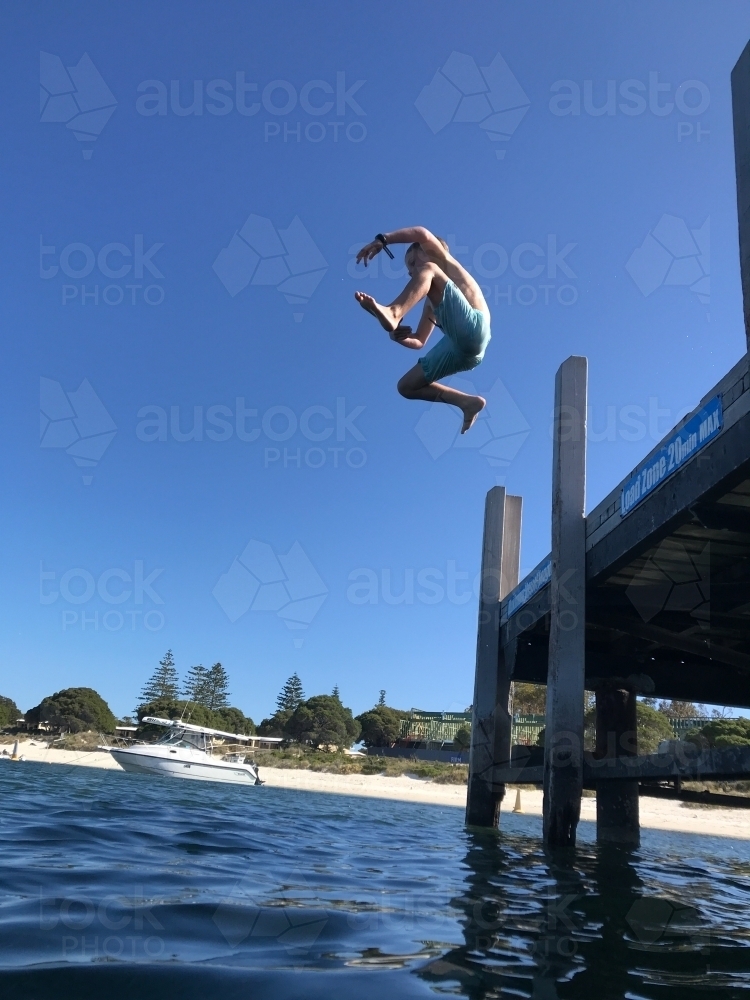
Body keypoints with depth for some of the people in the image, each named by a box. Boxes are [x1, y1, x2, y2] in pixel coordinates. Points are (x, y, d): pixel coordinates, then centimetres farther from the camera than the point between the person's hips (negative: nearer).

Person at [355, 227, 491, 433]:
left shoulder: (444, 263, 16)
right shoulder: (431, 303, 33)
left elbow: (422, 233, -3)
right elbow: (418, 341, 29)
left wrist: (381, 240, 2)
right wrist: (398, 335, 8)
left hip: (472, 329, -9)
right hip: (459, 350, 9)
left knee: (427, 271, -15)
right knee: (406, 386, 15)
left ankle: (393, 312, -33)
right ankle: (467, 402, 10)